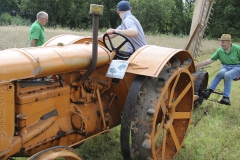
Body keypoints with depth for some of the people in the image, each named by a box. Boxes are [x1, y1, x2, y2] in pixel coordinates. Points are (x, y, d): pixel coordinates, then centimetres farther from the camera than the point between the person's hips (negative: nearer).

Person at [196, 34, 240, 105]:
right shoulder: (219, 51, 1)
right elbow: (209, 60, 0)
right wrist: (197, 65, -6)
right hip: (225, 67, 3)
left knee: (227, 75, -36)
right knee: (221, 73, -34)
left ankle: (226, 97, -32)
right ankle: (209, 91, -39)